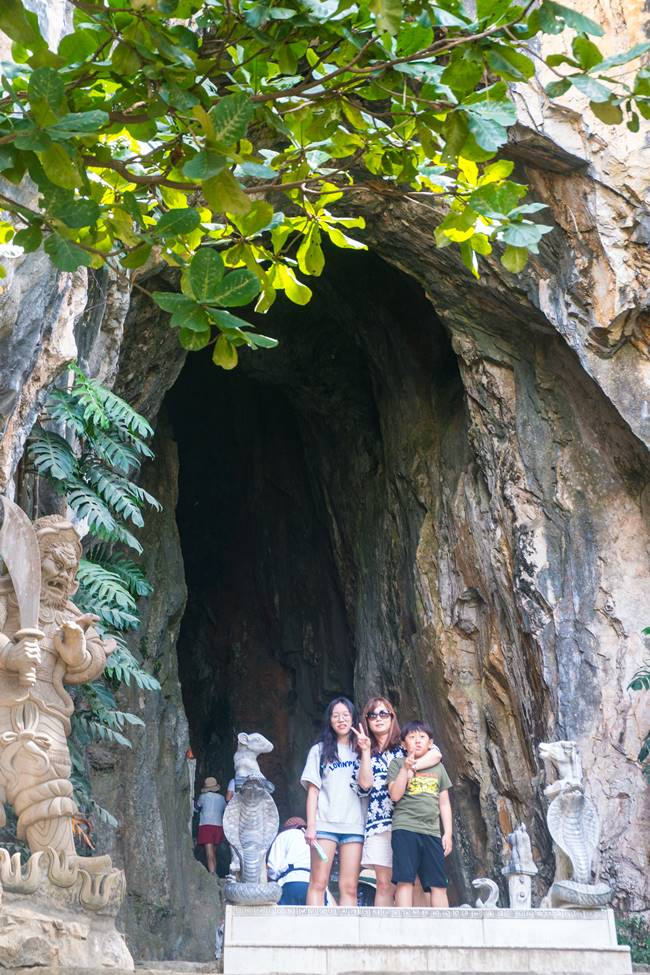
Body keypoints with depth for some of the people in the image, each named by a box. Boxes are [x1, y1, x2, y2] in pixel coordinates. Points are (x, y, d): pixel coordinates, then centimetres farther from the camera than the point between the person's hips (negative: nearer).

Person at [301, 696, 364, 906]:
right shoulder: (319, 750, 13)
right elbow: (313, 790, 7)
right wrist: (310, 825, -4)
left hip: (354, 824, 1)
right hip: (325, 823, -1)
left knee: (349, 887, -3)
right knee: (318, 883, -7)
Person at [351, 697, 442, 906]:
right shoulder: (365, 754, 17)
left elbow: (436, 754, -7)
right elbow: (364, 785, 0)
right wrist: (366, 751, -3)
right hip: (380, 823, 2)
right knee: (385, 884, -3)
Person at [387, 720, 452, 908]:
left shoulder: (438, 767, 18)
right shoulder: (397, 764, 7)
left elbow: (444, 803, 18)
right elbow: (395, 795, -6)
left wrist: (448, 833, 10)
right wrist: (406, 768, -13)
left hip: (432, 832, 4)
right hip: (405, 828, -4)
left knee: (439, 885, 1)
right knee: (405, 881, -10)